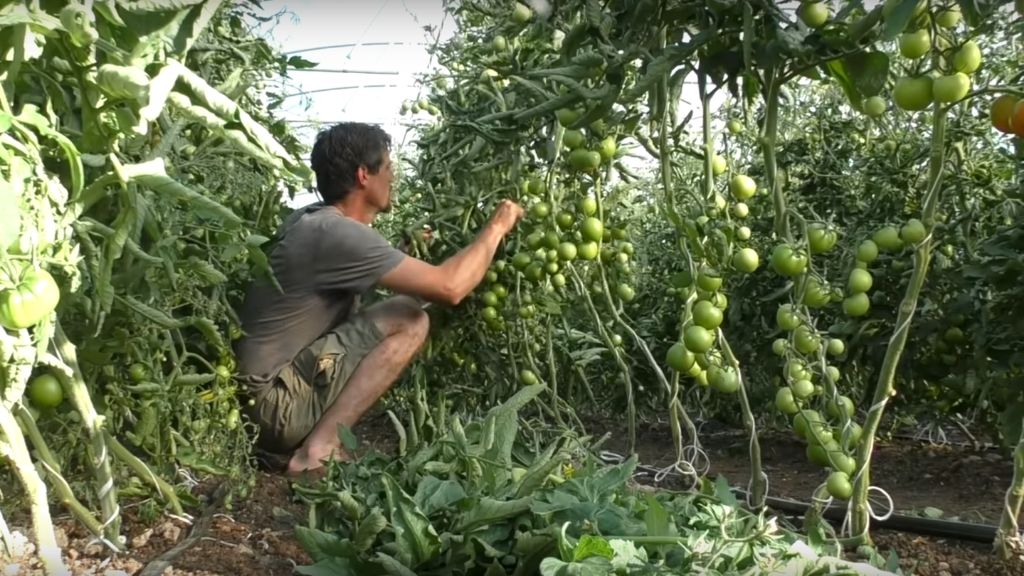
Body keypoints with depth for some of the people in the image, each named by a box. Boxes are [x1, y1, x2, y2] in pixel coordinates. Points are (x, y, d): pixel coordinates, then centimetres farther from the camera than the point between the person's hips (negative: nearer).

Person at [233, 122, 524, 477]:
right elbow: (450, 288, -21)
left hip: (257, 395, 10)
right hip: (271, 400, -10)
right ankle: (319, 449, -15)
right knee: (410, 320, -13)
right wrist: (497, 227, -6)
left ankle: (300, 440, 9)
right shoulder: (337, 233, -18)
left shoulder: (313, 221, 11)